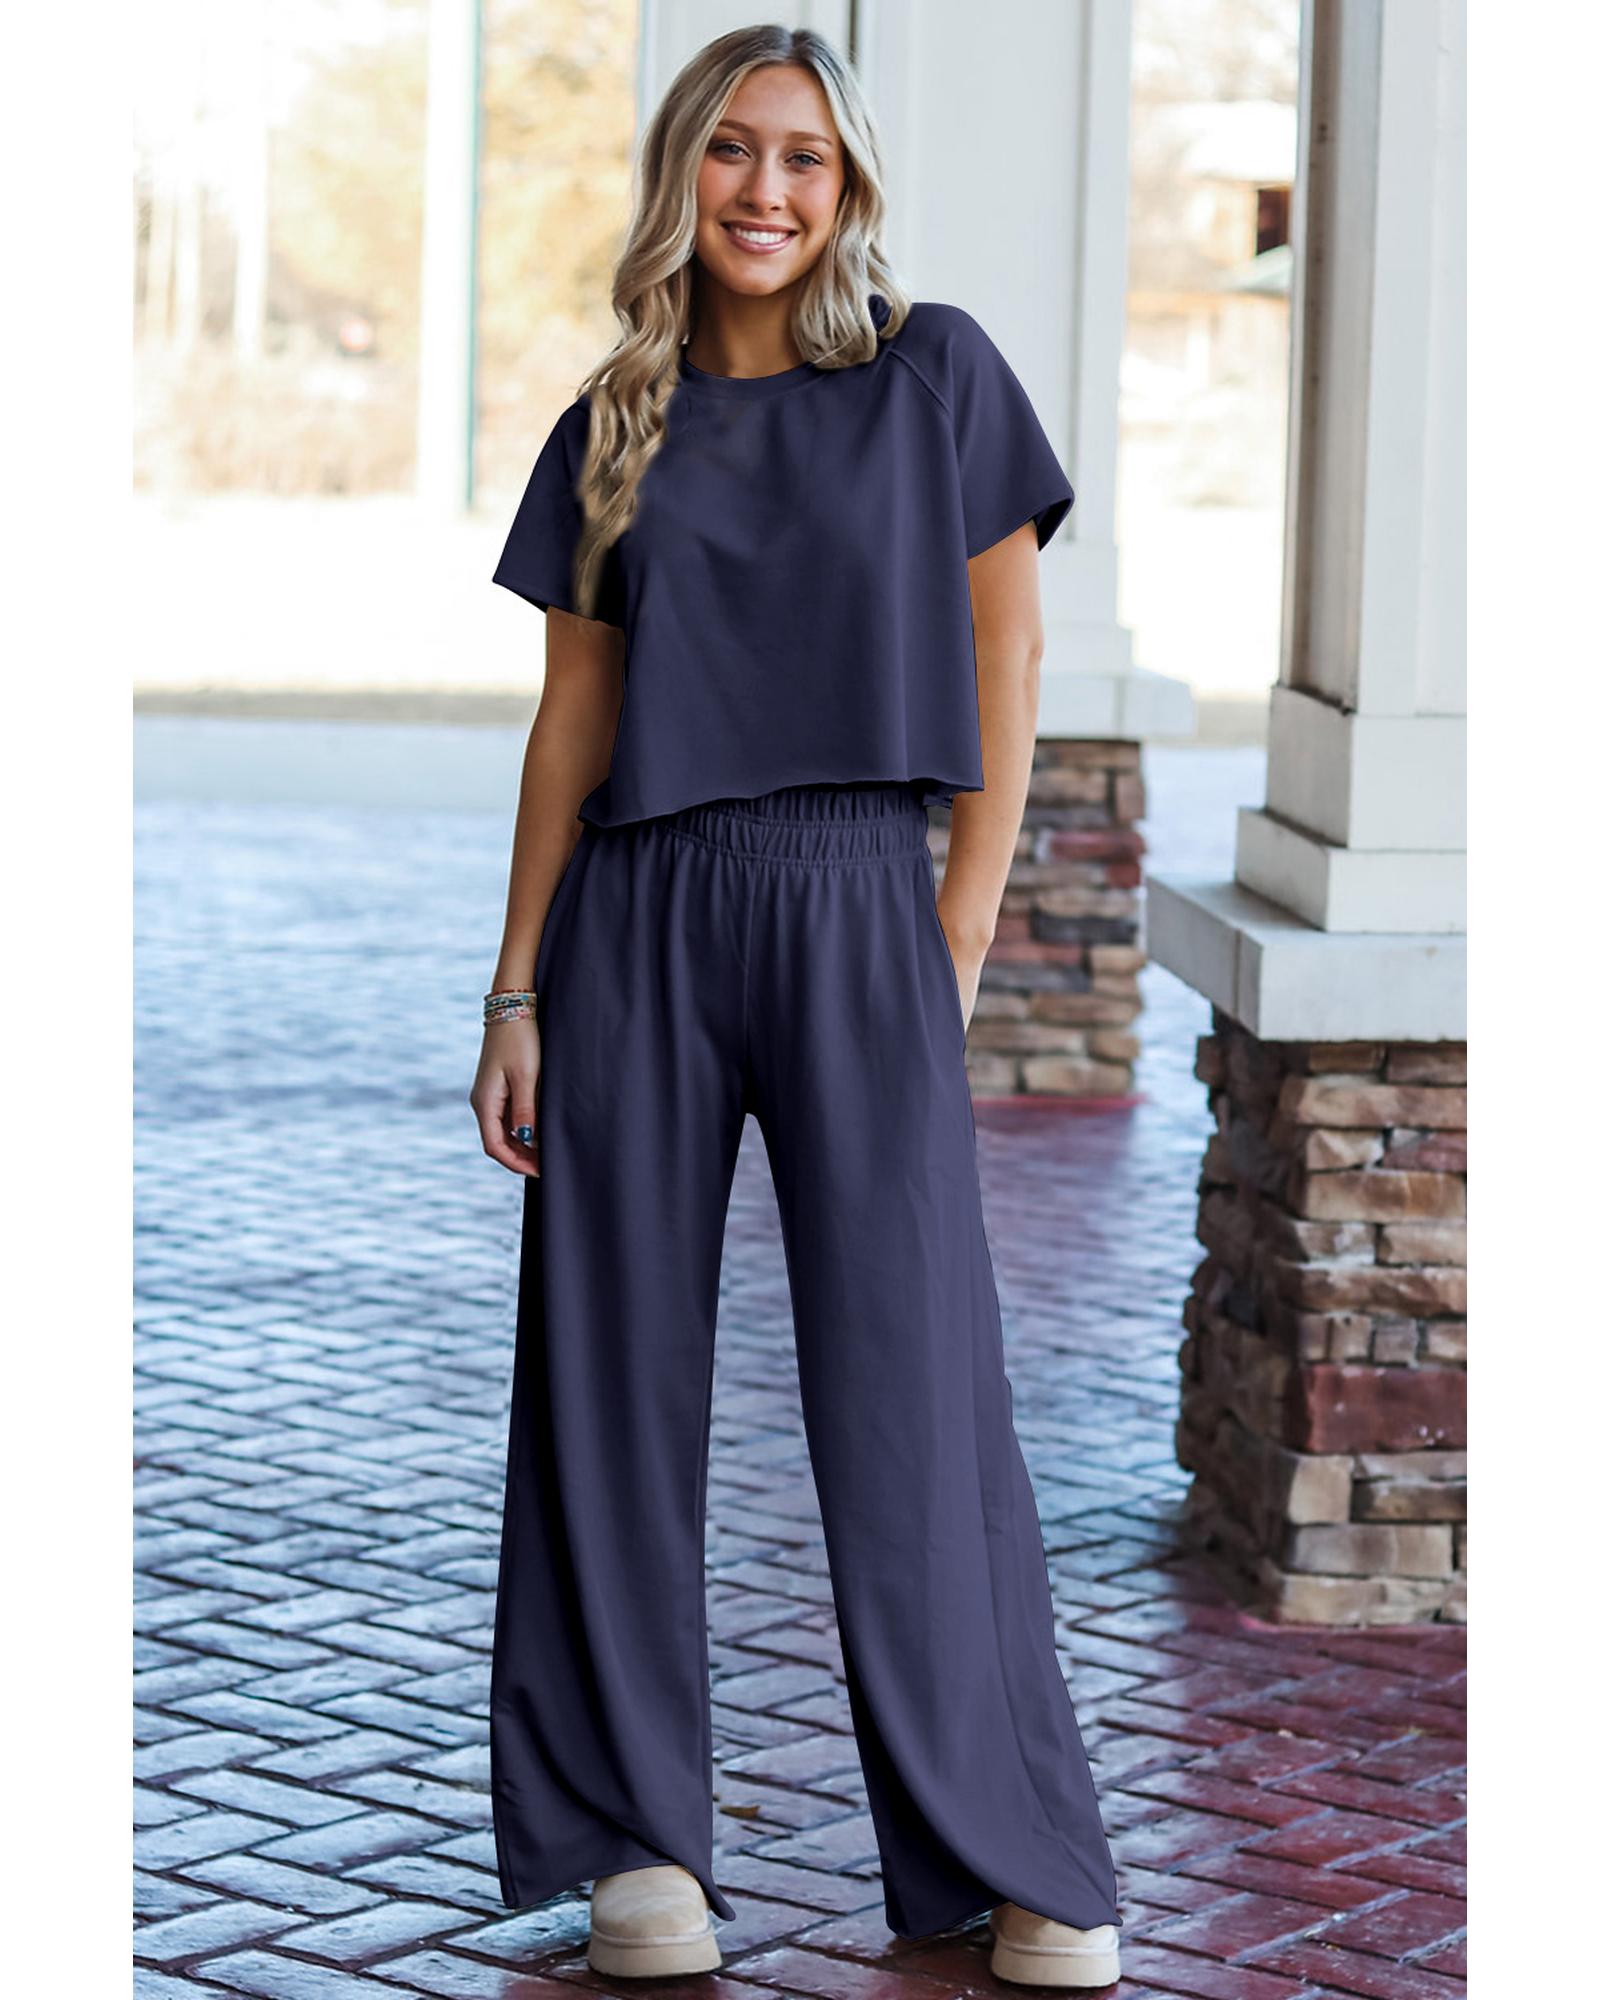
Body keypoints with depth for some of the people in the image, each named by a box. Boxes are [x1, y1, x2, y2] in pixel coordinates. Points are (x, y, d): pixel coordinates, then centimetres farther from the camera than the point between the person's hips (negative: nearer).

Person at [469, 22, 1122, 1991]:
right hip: (639, 921, 2)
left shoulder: (934, 372, 3)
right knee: (624, 1383, 3)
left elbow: (1004, 654, 4)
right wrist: (515, 992, 4)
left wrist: (963, 936, -3)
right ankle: (636, 1837, 15)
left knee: (917, 1398, -4)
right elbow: (569, 723, 10)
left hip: (856, 907, -2)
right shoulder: (611, 435, 9)